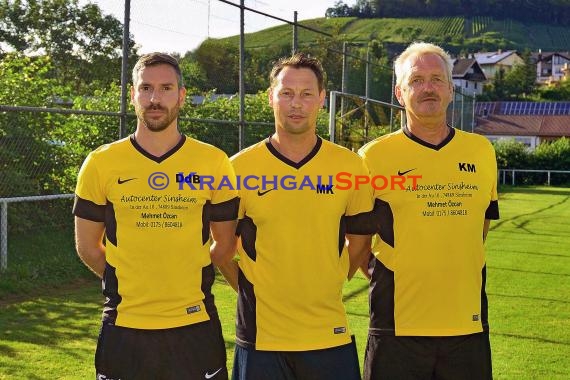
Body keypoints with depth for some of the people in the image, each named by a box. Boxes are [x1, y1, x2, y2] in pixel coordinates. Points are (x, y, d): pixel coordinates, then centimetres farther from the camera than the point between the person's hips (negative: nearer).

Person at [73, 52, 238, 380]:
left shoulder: (215, 163, -1)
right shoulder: (101, 163, -1)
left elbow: (225, 243, 8)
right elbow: (87, 246, 7)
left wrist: (185, 279, 8)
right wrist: (130, 284, 9)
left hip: (195, 324, 0)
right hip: (124, 326, 0)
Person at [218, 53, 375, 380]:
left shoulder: (351, 166, 0)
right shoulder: (241, 167, -4)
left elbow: (360, 240, 10)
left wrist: (326, 285, 6)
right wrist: (249, 289, 0)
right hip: (260, 337, -1)